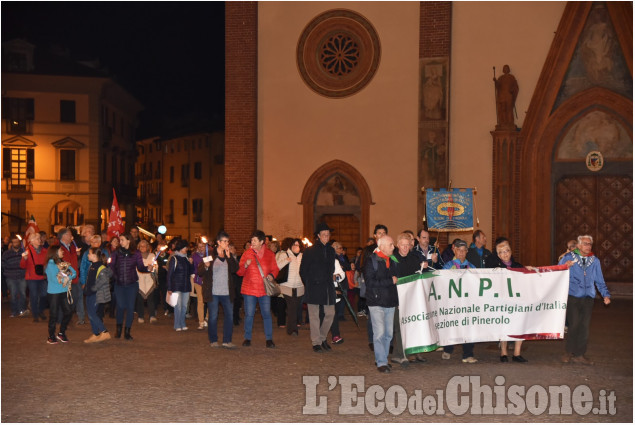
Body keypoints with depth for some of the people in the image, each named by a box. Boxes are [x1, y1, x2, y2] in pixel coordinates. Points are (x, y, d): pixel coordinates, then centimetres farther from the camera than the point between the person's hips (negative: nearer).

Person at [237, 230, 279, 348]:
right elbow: (239, 272, 2)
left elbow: (275, 269, 12)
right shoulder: (247, 254, 3)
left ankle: (269, 339, 7)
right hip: (249, 290, 0)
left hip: (264, 289, 0)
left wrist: (272, 275, -9)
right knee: (249, 315, 2)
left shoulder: (269, 254, 4)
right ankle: (247, 338, 15)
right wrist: (245, 266, -18)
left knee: (267, 314, -1)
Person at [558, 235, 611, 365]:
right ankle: (570, 353, 9)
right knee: (574, 325, -8)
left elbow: (600, 281, 17)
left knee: (584, 326, 0)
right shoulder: (568, 258, 2)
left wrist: (606, 295, 4)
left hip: (587, 298, 3)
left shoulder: (595, 261, 12)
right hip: (572, 297, -3)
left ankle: (579, 355, 9)